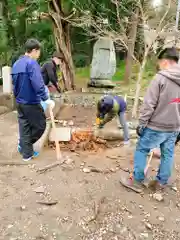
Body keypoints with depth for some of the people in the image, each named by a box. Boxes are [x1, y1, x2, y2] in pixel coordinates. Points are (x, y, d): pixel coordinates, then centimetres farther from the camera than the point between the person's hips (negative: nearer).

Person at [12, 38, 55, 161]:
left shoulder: (16, 64, 12)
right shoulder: (32, 63, -15)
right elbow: (38, 84, -25)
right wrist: (46, 99, -22)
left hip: (20, 103, 9)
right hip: (31, 103, -9)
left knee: (24, 128, 14)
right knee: (40, 126, 8)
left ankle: (27, 153, 23)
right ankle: (24, 145, 15)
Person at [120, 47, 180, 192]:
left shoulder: (161, 78, -13)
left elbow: (149, 104, -16)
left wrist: (142, 124, -8)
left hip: (156, 126, -6)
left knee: (141, 150, 9)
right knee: (168, 154, 16)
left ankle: (137, 181, 17)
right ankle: (162, 182, 30)